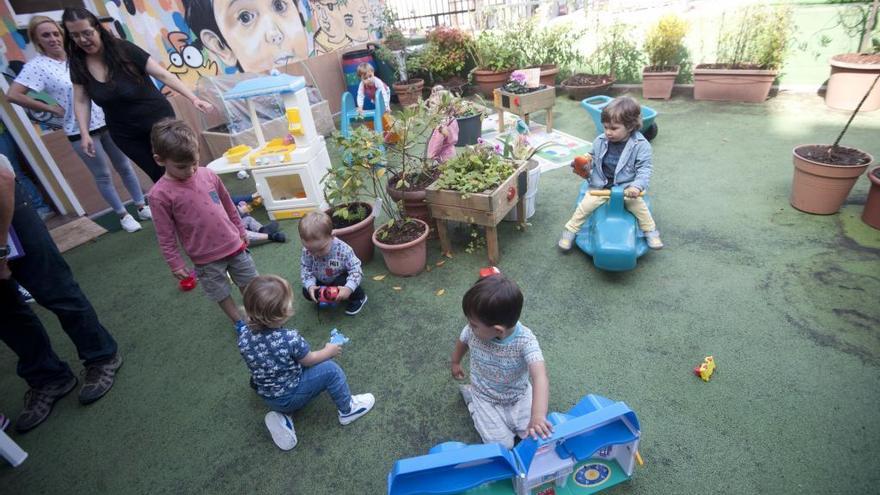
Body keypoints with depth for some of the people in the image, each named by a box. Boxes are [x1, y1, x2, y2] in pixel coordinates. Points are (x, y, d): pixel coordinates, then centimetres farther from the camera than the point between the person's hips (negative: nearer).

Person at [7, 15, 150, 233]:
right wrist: (51, 108, -9)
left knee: (125, 166, 12)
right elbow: (13, 94, -12)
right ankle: (123, 215, 18)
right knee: (103, 176, 6)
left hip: (106, 121, 4)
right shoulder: (37, 66, -8)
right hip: (80, 131, -4)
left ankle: (142, 207, 25)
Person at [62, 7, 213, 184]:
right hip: (124, 132, 4)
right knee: (159, 176, 8)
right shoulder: (78, 63, -3)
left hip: (158, 119, -3)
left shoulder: (124, 49, -14)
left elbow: (163, 75, -20)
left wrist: (194, 99, -31)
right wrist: (84, 134, -7)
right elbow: (81, 101, 2)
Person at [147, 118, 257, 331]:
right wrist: (176, 264, -7)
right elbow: (165, 236, -10)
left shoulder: (208, 174, -7)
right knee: (221, 293, 16)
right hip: (205, 258, -3)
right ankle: (239, 322, 38)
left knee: (249, 283, 19)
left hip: (233, 244, 3)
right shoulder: (160, 194, -17)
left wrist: (241, 230, 16)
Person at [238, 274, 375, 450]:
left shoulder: (244, 335, -16)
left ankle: (281, 418, 14)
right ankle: (347, 410, 13)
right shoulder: (290, 339, -33)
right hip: (289, 398, -6)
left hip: (267, 398, 6)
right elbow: (309, 360, -14)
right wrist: (329, 351, 5)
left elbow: (257, 366, 2)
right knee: (330, 370, -5)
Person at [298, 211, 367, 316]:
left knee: (343, 283, -32)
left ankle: (359, 297, -1)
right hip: (321, 281, 4)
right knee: (306, 292, -14)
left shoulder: (343, 250, -35)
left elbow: (356, 269, -30)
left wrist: (348, 288, -43)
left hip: (340, 278, -3)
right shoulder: (307, 251, -24)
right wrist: (310, 286, -29)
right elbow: (305, 269, -11)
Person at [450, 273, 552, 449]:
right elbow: (462, 341, -1)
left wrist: (538, 416, -62)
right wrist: (456, 363, 18)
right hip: (486, 398, 0)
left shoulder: (525, 340, -35)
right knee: (502, 445, -5)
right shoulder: (473, 330, -26)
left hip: (519, 396, 0)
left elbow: (540, 377, -47)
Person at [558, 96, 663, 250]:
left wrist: (637, 186, -26)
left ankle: (651, 232, 9)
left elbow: (644, 169, -11)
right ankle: (570, 230, 6)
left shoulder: (640, 145, -11)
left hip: (626, 188, -2)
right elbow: (593, 157, 14)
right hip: (600, 186, 2)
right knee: (585, 206, -13)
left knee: (640, 206, -18)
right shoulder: (600, 141, -3)